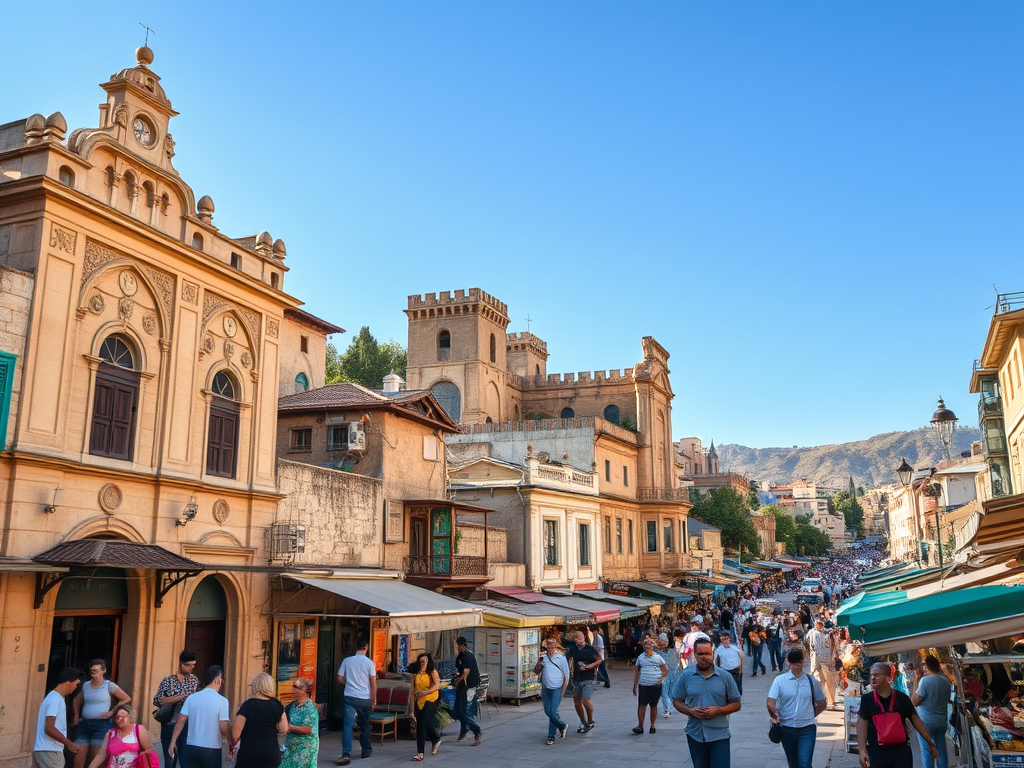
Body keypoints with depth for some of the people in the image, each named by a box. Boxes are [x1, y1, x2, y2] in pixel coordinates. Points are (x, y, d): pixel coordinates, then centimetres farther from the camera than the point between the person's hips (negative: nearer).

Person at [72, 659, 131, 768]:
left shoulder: (109, 685, -3)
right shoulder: (85, 685, 10)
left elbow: (127, 699, 1)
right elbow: (76, 700, 28)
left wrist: (112, 712, -3)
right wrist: (76, 715, 14)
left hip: (101, 725, -4)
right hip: (84, 725, 4)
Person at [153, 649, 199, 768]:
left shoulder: (194, 680, 5)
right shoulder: (168, 681, -2)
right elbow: (156, 701, -8)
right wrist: (176, 698, -18)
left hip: (187, 726, 1)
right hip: (169, 725, -1)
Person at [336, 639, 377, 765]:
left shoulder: (347, 660, 0)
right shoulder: (369, 663, -3)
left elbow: (340, 678, 4)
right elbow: (373, 682, -3)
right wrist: (374, 700, 6)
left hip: (350, 697, 0)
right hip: (365, 698, 1)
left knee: (347, 725, -7)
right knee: (364, 725, 18)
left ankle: (346, 754, -19)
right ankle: (366, 750, 29)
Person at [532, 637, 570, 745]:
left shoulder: (561, 658, -4)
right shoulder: (543, 657, 5)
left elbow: (566, 677, -2)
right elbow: (536, 672, 8)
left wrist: (562, 692, -6)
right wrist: (539, 662, -11)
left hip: (557, 689, -5)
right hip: (545, 688, 5)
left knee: (553, 713, -10)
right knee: (547, 711, 13)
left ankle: (551, 736, 9)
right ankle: (562, 725, 37)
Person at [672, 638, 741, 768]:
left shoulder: (725, 677, -2)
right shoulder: (686, 676, 1)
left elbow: (736, 704, 2)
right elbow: (677, 701, 7)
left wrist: (718, 710, -15)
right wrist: (690, 711, -13)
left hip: (719, 735, -2)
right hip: (695, 735, 2)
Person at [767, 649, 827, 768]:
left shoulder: (811, 680, 2)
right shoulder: (780, 680, -2)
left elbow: (821, 704, 13)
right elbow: (770, 703, -12)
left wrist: (809, 716, 6)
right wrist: (773, 714, -28)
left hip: (807, 730, -1)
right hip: (787, 730, 1)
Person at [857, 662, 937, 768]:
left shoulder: (902, 698, 3)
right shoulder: (867, 699, 0)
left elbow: (915, 720, 11)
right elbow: (862, 723, -6)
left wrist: (930, 743, 12)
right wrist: (862, 750, -15)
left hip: (902, 751, 1)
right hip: (877, 752, 0)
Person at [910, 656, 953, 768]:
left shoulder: (925, 680, -19)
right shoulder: (947, 681, 2)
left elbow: (914, 702, -15)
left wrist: (916, 684, -8)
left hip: (926, 721, -6)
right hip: (942, 720, 6)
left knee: (926, 750, 1)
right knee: (941, 749, 14)